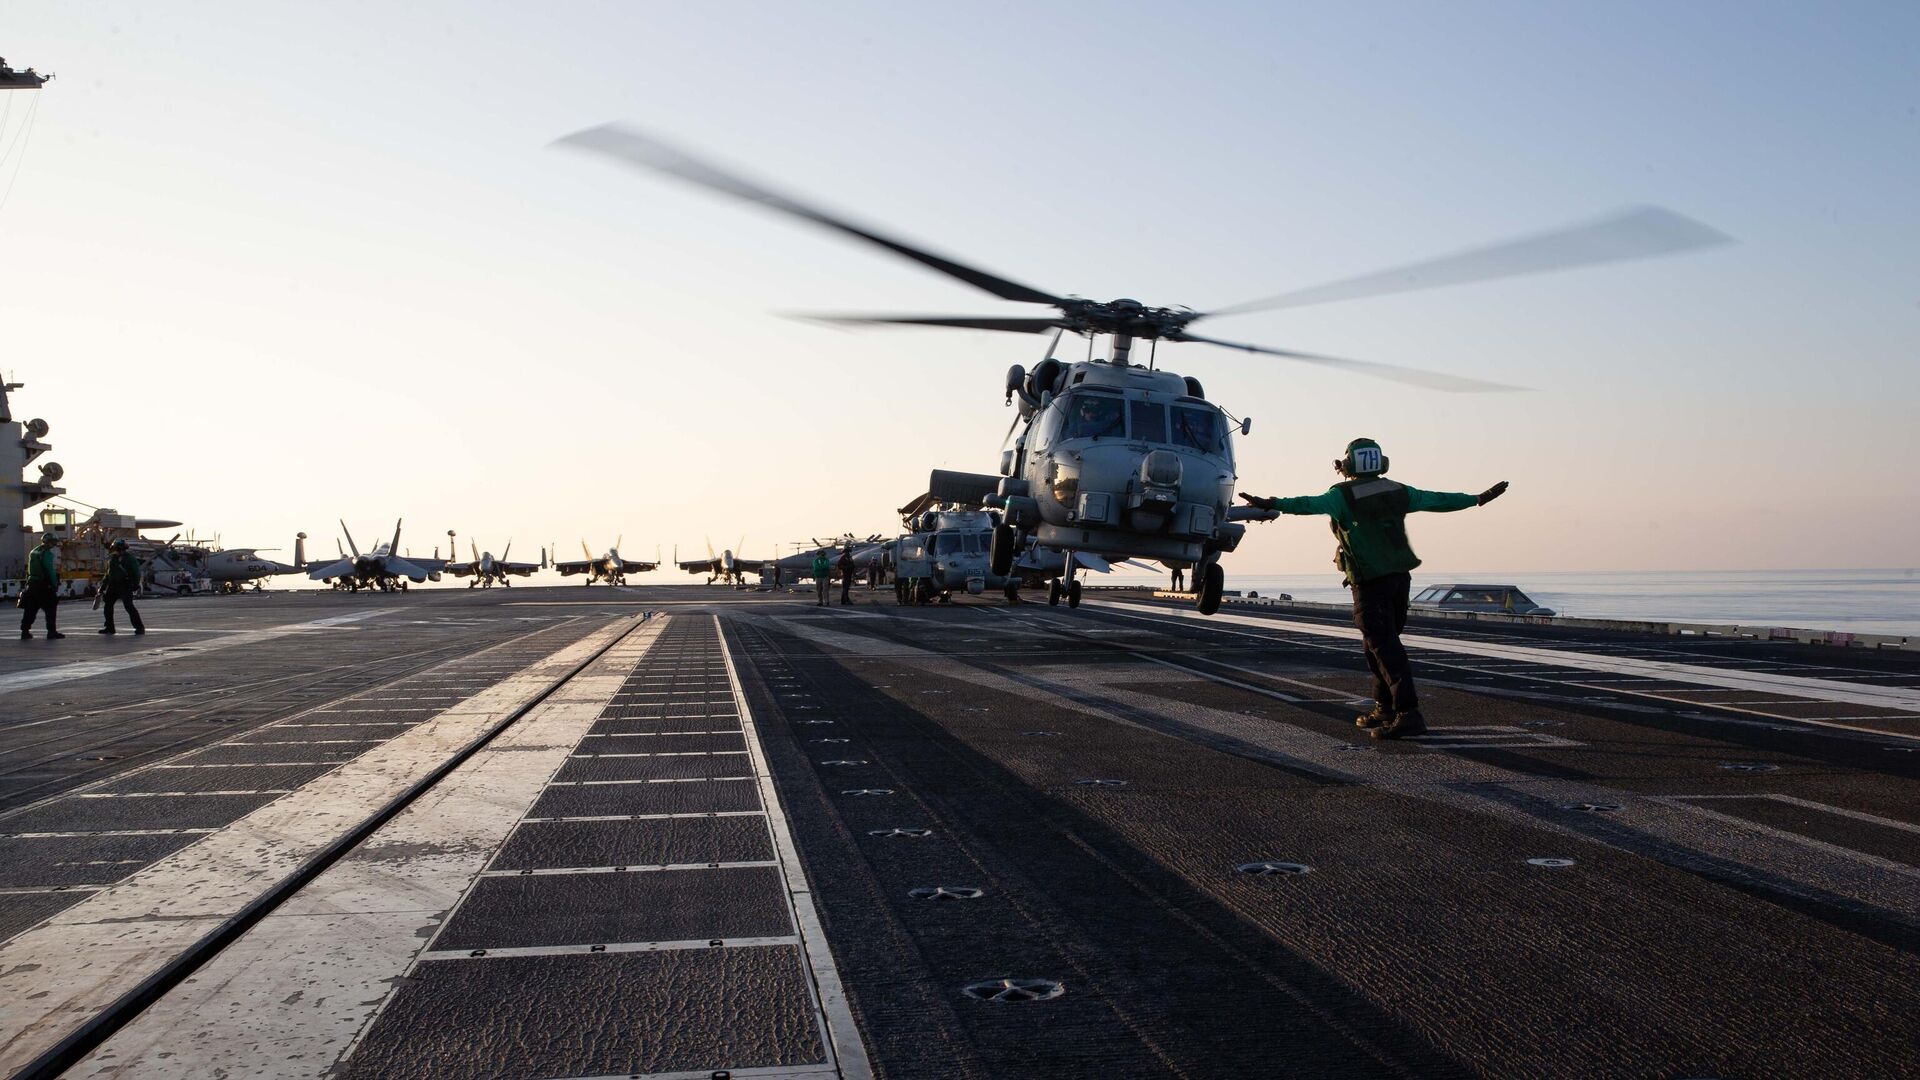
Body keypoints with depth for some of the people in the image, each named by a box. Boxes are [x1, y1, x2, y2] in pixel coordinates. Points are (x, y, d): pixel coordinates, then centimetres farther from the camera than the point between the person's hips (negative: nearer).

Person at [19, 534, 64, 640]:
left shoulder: (33, 552, 14)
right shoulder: (48, 553, -12)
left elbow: (29, 569, 16)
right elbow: (51, 571, -16)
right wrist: (55, 584, -11)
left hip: (32, 583, 8)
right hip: (44, 585, -8)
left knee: (30, 608, 11)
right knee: (50, 608, -2)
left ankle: (25, 631, 12)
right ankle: (51, 632, -4)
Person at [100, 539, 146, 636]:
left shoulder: (130, 558, -4)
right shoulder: (111, 558, 14)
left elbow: (136, 572, -7)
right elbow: (107, 574, 22)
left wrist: (136, 584, -17)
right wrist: (102, 587, 21)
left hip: (125, 585, -7)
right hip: (113, 586, 7)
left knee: (128, 606, -15)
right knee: (108, 605, 8)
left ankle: (139, 627, -12)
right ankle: (109, 627, 21)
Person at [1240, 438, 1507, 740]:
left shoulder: (1344, 495, -10)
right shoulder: (1397, 491, 9)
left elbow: (1310, 504, -29)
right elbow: (1440, 500, 20)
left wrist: (1273, 505, -39)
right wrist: (1478, 498, 35)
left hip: (1370, 584, -7)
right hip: (1400, 578, 7)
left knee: (1384, 647, -8)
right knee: (1382, 644, 18)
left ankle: (1408, 712, -16)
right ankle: (1384, 709, 24)